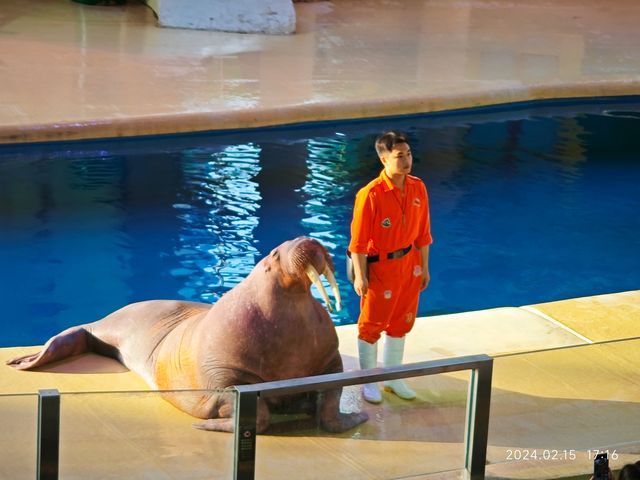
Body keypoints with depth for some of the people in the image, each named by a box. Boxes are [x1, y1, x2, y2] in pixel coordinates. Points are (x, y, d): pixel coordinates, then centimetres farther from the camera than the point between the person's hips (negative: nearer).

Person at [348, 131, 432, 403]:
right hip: (379, 267, -6)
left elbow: (423, 232, 5)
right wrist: (360, 276, -16)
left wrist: (424, 267, 9)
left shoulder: (417, 188, -5)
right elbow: (358, 240, -18)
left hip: (408, 264, 6)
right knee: (372, 325, 9)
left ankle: (392, 377, 36)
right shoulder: (371, 195, -23)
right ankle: (369, 382, 26)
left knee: (401, 322, 18)